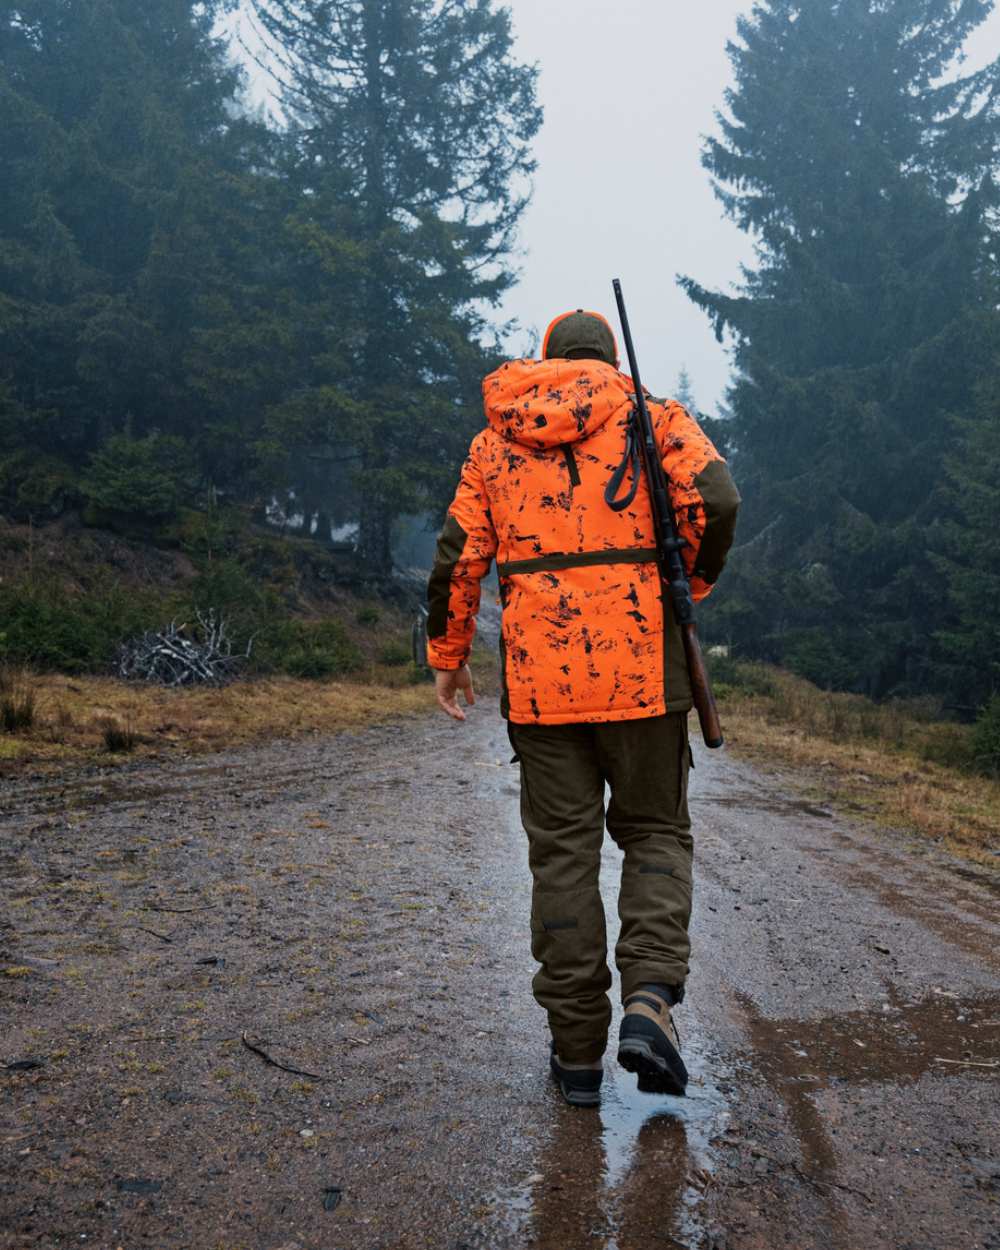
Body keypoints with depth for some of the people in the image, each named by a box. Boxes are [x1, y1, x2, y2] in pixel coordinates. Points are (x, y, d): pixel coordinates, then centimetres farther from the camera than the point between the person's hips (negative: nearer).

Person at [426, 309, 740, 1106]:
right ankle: (650, 996, -7)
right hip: (640, 666, -1)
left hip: (539, 674, 2)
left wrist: (448, 654, 17)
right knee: (655, 833, 13)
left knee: (563, 852, 8)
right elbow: (716, 500, -11)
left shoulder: (495, 441, 13)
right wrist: (694, 582, 7)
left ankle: (578, 1048, 13)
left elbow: (458, 556, 7)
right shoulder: (651, 417, 6)